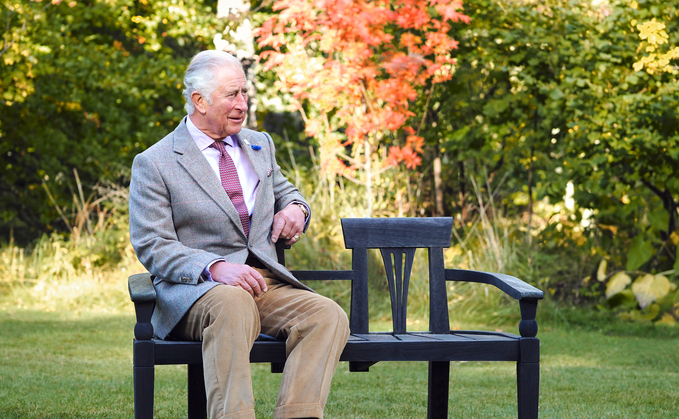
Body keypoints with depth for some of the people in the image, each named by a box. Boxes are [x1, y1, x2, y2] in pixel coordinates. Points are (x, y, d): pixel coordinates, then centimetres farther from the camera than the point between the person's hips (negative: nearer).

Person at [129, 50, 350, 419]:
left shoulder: (260, 145, 20)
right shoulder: (154, 164, 1)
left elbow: (284, 190, 37)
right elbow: (152, 247, -7)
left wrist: (294, 208, 9)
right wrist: (215, 267, -25)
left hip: (267, 284, 5)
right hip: (194, 290, -5)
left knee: (328, 316, -25)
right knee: (232, 305, -40)